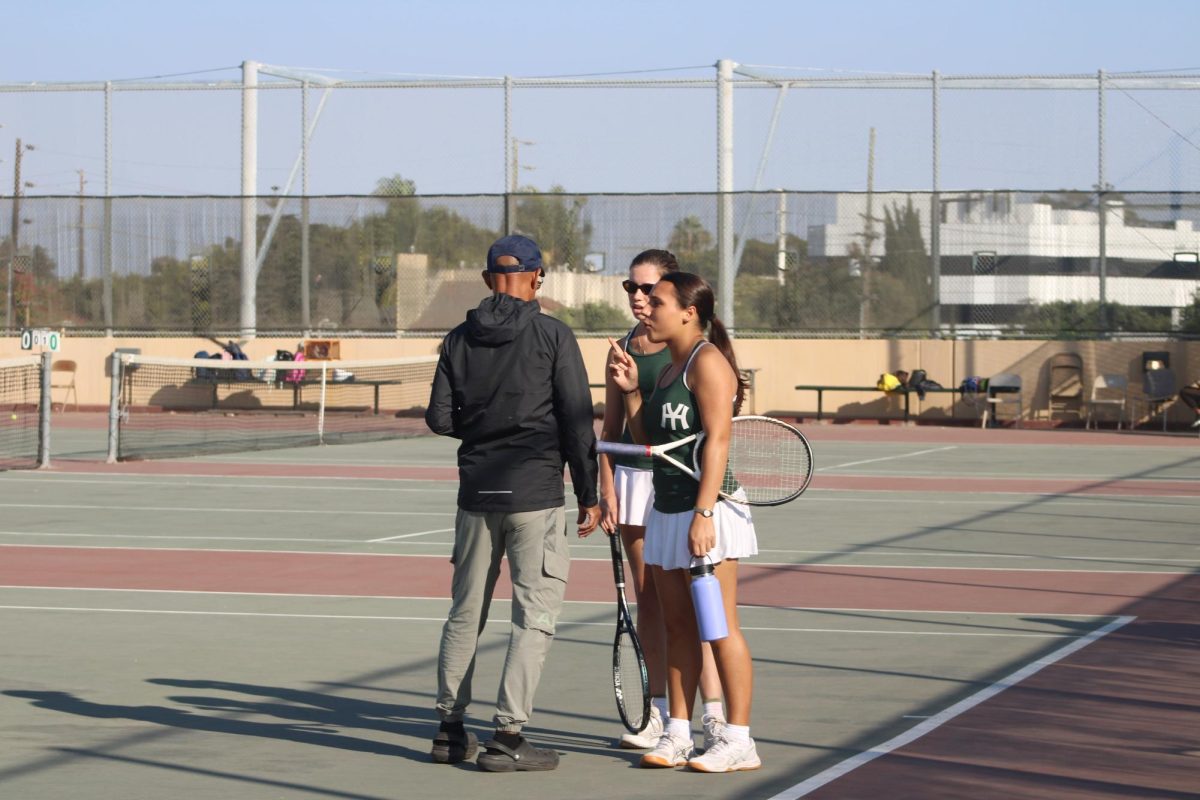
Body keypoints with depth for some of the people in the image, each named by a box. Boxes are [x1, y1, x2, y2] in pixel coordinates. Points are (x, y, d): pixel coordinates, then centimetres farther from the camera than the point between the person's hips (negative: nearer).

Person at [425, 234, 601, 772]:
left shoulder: (460, 339, 4)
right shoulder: (552, 336, -6)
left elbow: (440, 418, 3)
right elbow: (577, 421, -8)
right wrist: (589, 495, -2)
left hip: (476, 493, 4)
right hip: (536, 495, -4)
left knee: (465, 614, 14)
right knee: (535, 617, 0)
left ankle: (450, 730, 20)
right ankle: (506, 736, -5)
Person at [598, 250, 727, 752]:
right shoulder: (623, 349, 11)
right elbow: (611, 427, 13)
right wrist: (607, 490, 5)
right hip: (634, 477, 5)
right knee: (647, 599, 8)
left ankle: (714, 716, -6)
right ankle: (659, 714, 14)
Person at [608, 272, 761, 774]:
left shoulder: (707, 362, -10)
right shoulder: (667, 369, 17)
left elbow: (718, 440, -17)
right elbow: (647, 441, 21)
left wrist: (703, 515, -22)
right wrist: (631, 392, 9)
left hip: (706, 511, -9)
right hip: (666, 511, 9)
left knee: (720, 628, -6)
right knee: (677, 627, 10)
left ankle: (739, 742, -2)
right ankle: (677, 736, 14)